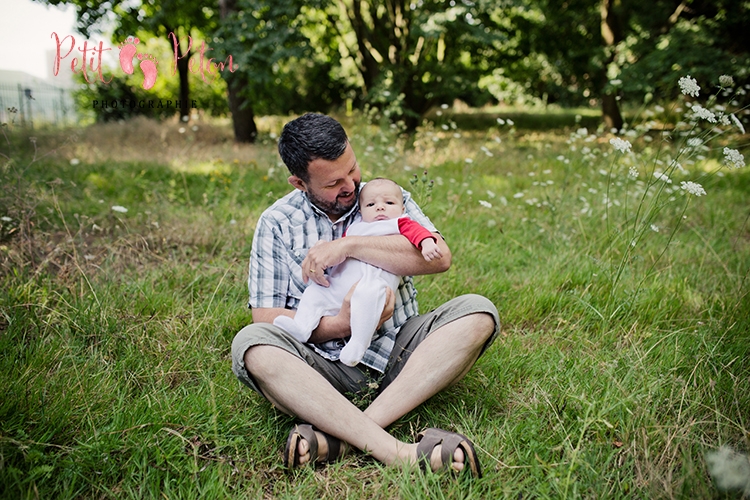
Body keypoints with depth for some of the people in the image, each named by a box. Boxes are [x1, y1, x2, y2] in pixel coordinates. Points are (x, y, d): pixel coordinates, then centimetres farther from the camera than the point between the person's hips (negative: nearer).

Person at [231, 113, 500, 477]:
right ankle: (396, 452, -41)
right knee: (251, 344, -29)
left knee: (478, 312, -22)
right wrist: (342, 326, -18)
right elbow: (265, 315, -3)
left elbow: (439, 256, -10)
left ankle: (339, 434, -33)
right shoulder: (276, 223, 4)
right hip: (325, 364, -1)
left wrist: (350, 246, -18)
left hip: (395, 355, 2)